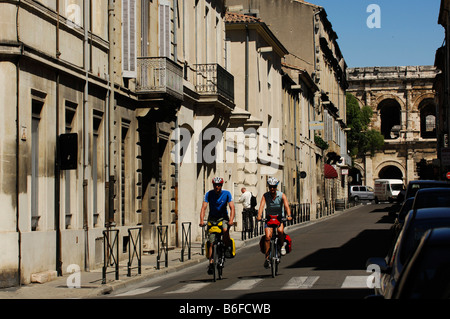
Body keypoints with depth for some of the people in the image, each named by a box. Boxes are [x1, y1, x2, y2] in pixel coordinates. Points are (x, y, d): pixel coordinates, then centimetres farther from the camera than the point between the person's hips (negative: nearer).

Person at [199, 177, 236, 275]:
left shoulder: (226, 194, -12)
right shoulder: (209, 194, -11)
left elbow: (232, 208, -18)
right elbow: (203, 208, -18)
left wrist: (231, 220, -34)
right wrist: (202, 220, -33)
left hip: (223, 217, -1)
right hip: (212, 218, 1)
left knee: (225, 230, -33)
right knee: (211, 242, -7)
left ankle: (228, 248, -10)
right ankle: (211, 263, -2)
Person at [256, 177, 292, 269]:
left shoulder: (282, 195, -9)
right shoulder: (265, 196, -8)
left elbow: (286, 206, -21)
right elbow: (261, 206, -21)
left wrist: (289, 215, -40)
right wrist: (259, 215, -40)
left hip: (280, 217, -1)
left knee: (280, 230, -31)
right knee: (268, 236, -17)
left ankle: (282, 246, -3)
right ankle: (267, 258, -7)